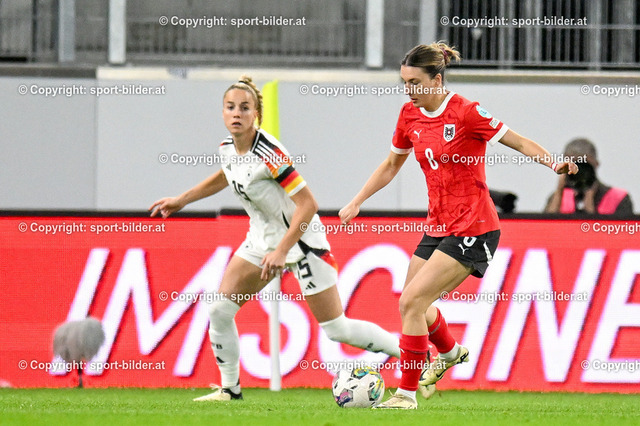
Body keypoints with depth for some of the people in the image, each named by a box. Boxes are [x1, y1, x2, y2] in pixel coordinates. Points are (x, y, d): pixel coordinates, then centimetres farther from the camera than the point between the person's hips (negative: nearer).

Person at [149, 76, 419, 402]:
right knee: (220, 309, -4)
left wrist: (281, 251, -29)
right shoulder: (227, 148, -3)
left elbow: (308, 204, -26)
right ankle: (230, 387, 11)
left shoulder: (268, 153, -27)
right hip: (263, 237, 7)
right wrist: (180, 201, 23)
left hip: (301, 237, -7)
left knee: (336, 329, -5)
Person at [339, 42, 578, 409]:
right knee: (413, 305, 15)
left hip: (473, 229, -8)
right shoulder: (411, 115, 5)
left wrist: (553, 163, -26)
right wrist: (357, 202, 17)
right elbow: (392, 164, 21)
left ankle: (407, 393, -7)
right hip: (438, 225, 8)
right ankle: (451, 352, 46)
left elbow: (519, 142, -10)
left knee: (412, 302, -16)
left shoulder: (466, 113, -15)